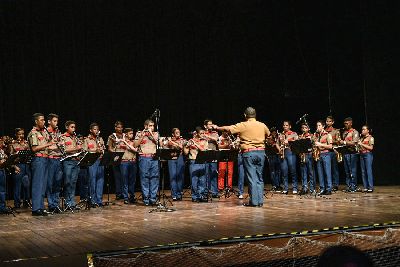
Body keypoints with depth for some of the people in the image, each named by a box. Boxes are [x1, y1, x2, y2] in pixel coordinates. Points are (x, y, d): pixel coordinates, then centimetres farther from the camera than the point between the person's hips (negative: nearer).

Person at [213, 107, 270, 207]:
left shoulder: (242, 126, -5)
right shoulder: (262, 125, 9)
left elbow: (228, 128, -7)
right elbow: (268, 134, 28)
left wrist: (217, 128, 8)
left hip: (248, 153, -4)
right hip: (261, 152, 4)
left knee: (251, 178, -2)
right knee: (259, 178, 10)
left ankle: (254, 201, -2)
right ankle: (260, 201, 10)